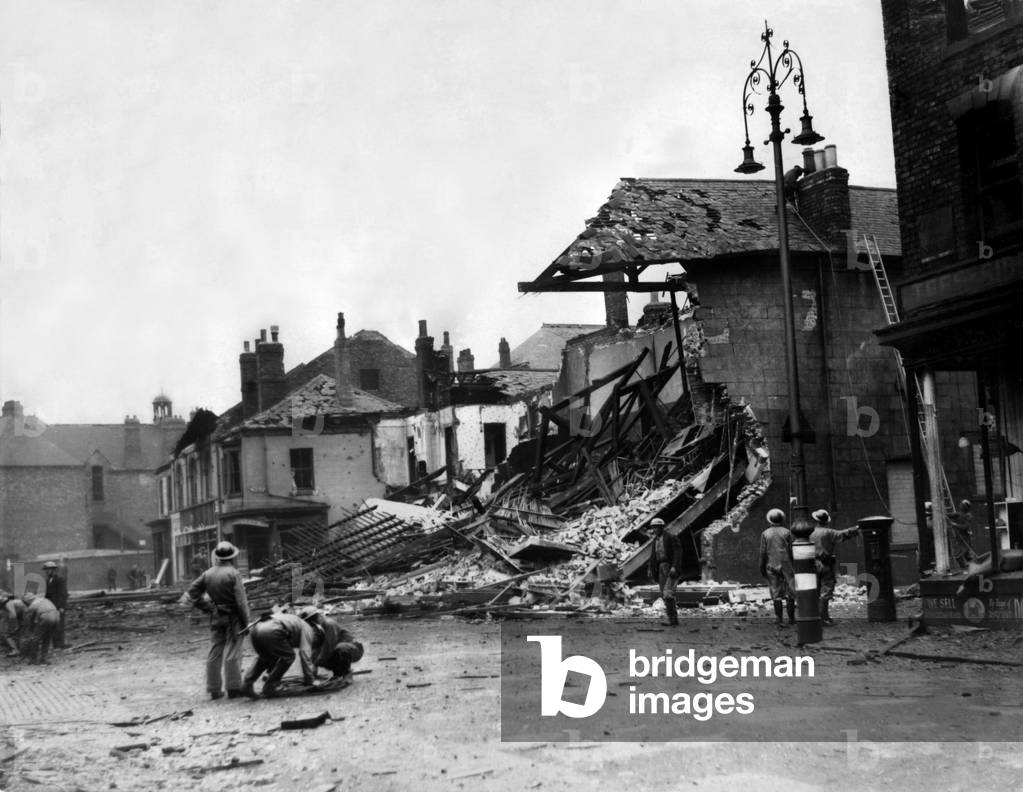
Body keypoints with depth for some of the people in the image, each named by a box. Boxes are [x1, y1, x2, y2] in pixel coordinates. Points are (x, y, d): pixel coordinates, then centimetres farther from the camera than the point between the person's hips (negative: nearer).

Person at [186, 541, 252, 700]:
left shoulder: (207, 574, 4)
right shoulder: (233, 574, -14)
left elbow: (192, 592, 7)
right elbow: (241, 601, -16)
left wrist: (207, 608, 6)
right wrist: (246, 621, -9)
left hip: (216, 617, 5)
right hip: (233, 617, -5)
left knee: (214, 653, 9)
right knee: (232, 654, 0)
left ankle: (214, 690, 13)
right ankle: (233, 688, 2)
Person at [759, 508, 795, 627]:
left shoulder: (765, 534, 1)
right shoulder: (787, 532, -1)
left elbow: (763, 553, -1)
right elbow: (791, 550, -3)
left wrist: (762, 569, 5)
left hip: (771, 566, 1)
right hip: (786, 565, -1)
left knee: (776, 594, 3)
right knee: (790, 592, 9)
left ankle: (779, 619, -1)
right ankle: (791, 618, 10)